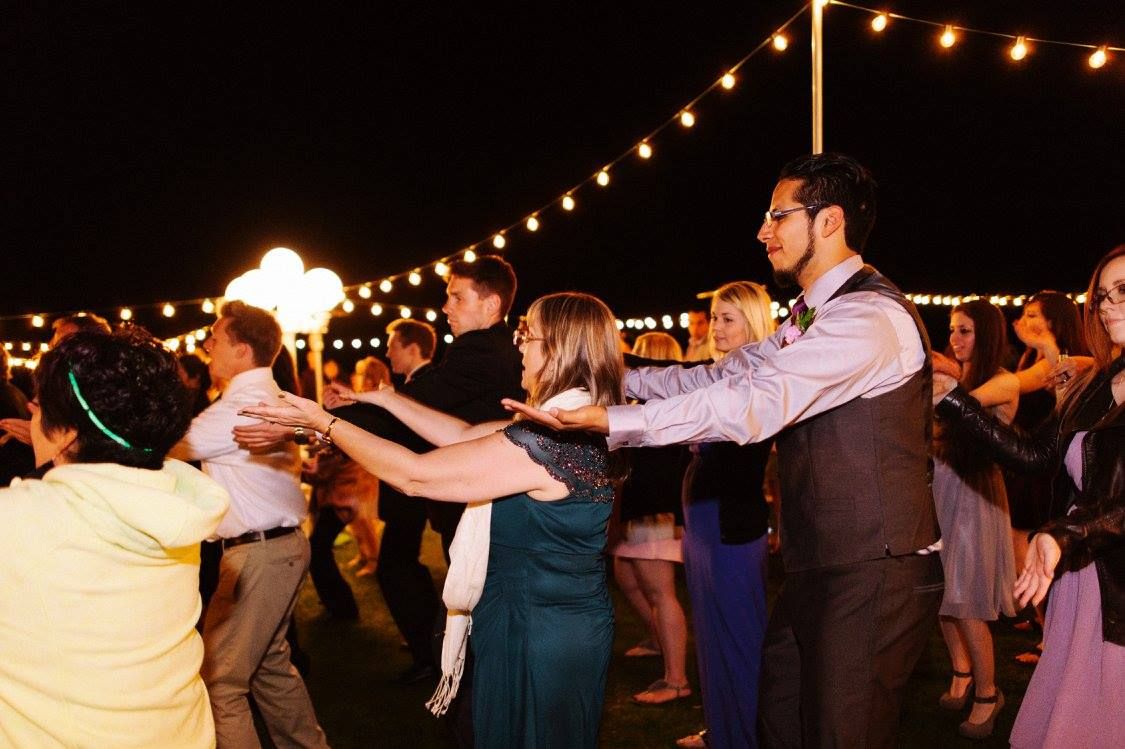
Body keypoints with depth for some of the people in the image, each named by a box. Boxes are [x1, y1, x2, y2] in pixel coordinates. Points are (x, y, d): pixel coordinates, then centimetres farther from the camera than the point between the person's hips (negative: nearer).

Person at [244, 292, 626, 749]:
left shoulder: (548, 440, -27)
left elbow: (414, 476, -23)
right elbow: (465, 436, 10)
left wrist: (325, 423, -14)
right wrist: (381, 397, 13)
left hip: (535, 633, -9)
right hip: (573, 619, 9)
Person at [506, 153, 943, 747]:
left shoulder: (869, 317, -21)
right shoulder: (811, 317, 14)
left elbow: (751, 404, -31)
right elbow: (724, 375, 13)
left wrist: (606, 419, -34)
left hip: (872, 576, -9)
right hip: (819, 566, 10)